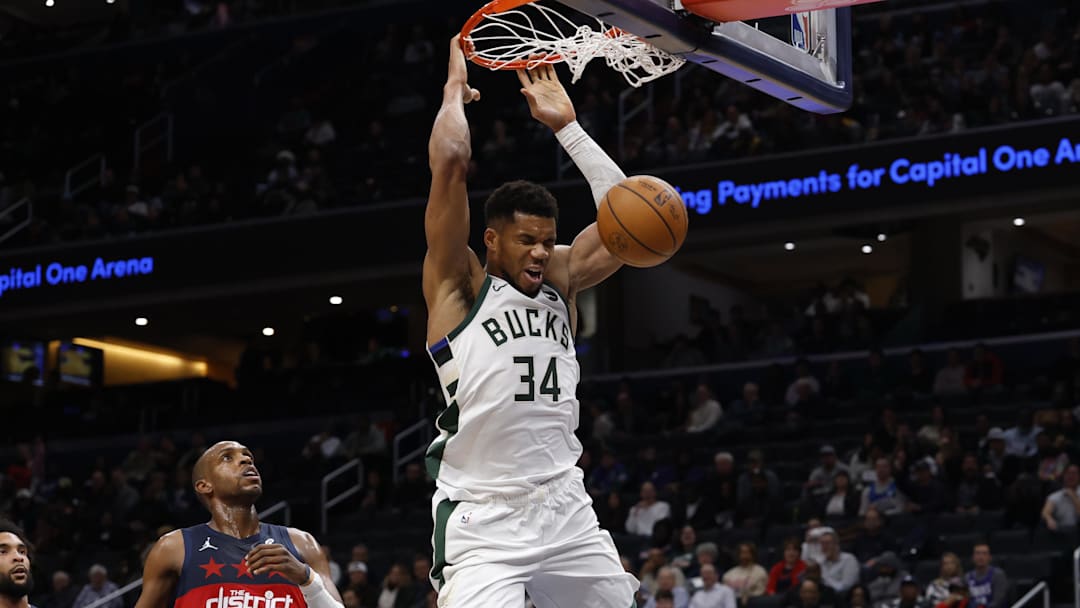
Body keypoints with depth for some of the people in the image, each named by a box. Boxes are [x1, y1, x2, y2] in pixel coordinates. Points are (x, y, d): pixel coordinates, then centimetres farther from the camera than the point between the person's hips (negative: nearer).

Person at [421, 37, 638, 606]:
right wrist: (455, 89, 4)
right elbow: (449, 161, -11)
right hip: (483, 517, -6)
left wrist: (566, 125, 10)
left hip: (565, 507, 6)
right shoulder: (457, 284, -1)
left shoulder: (559, 277, 15)